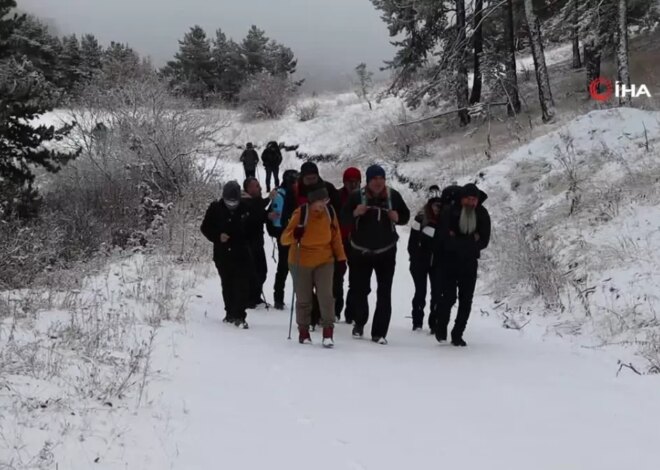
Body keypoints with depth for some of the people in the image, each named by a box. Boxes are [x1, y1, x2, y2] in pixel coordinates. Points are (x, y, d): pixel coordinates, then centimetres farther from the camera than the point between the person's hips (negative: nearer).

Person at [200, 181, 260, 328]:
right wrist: (218, 236, -11)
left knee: (242, 286, -9)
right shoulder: (215, 209, -2)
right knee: (227, 286, 11)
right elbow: (205, 228, 5)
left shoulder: (246, 209, -3)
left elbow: (253, 228, 11)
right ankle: (231, 313, 23)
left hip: (241, 254, -1)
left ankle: (239, 315, -7)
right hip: (222, 254, 2)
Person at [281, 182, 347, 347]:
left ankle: (328, 330, -4)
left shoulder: (330, 212, -6)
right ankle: (303, 330, 25)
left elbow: (336, 236, 7)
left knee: (326, 296, -13)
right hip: (301, 262, -2)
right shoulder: (300, 213, -18)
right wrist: (294, 235, -38)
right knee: (304, 299, 8)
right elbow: (284, 238, -17)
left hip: (324, 261, 2)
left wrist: (340, 257, 4)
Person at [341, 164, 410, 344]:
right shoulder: (357, 196, -8)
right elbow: (344, 217, -3)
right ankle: (359, 322, 32)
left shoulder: (393, 195, -4)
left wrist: (398, 217, -14)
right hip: (361, 251, -1)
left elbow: (406, 215, 8)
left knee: (384, 293, -3)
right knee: (359, 289, 6)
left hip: (386, 251, 1)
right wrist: (355, 213, -23)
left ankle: (379, 332, 2)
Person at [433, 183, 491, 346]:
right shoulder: (449, 212, -11)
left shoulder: (482, 215, -2)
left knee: (466, 300, 1)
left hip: (469, 263, 3)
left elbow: (484, 241, -6)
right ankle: (441, 329, 15)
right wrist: (470, 241, -17)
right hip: (449, 261, -3)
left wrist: (457, 242, -16)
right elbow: (445, 238, -19)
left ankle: (457, 334, 11)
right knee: (449, 297, -8)